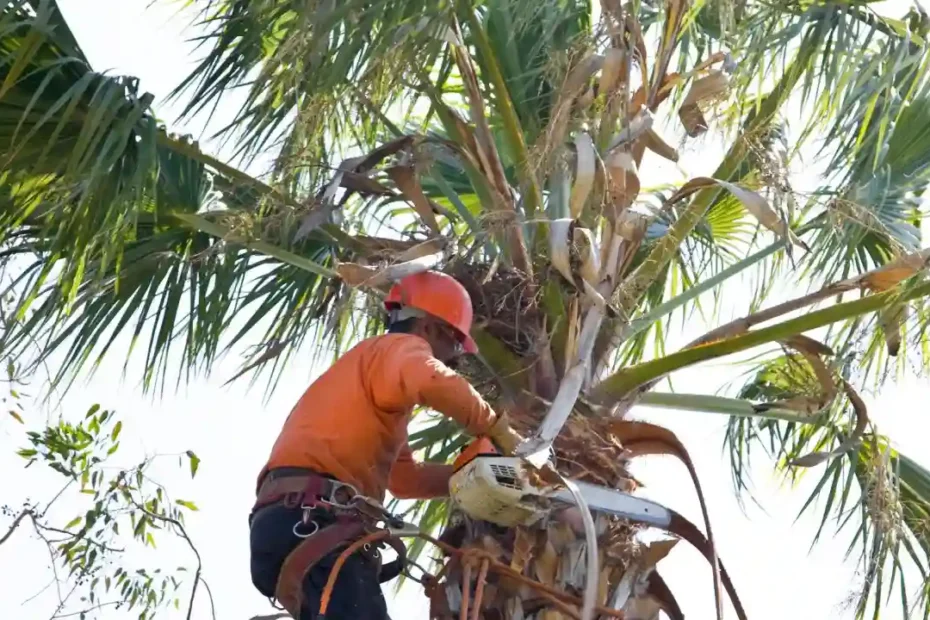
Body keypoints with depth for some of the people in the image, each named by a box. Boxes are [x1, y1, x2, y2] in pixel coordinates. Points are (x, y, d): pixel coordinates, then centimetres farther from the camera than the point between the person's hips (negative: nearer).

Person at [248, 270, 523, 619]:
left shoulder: (377, 362, 35)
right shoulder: (399, 347, 6)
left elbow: (402, 477, 33)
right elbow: (434, 382, -22)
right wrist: (496, 428, -9)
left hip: (297, 519, 10)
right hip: (314, 518, -10)